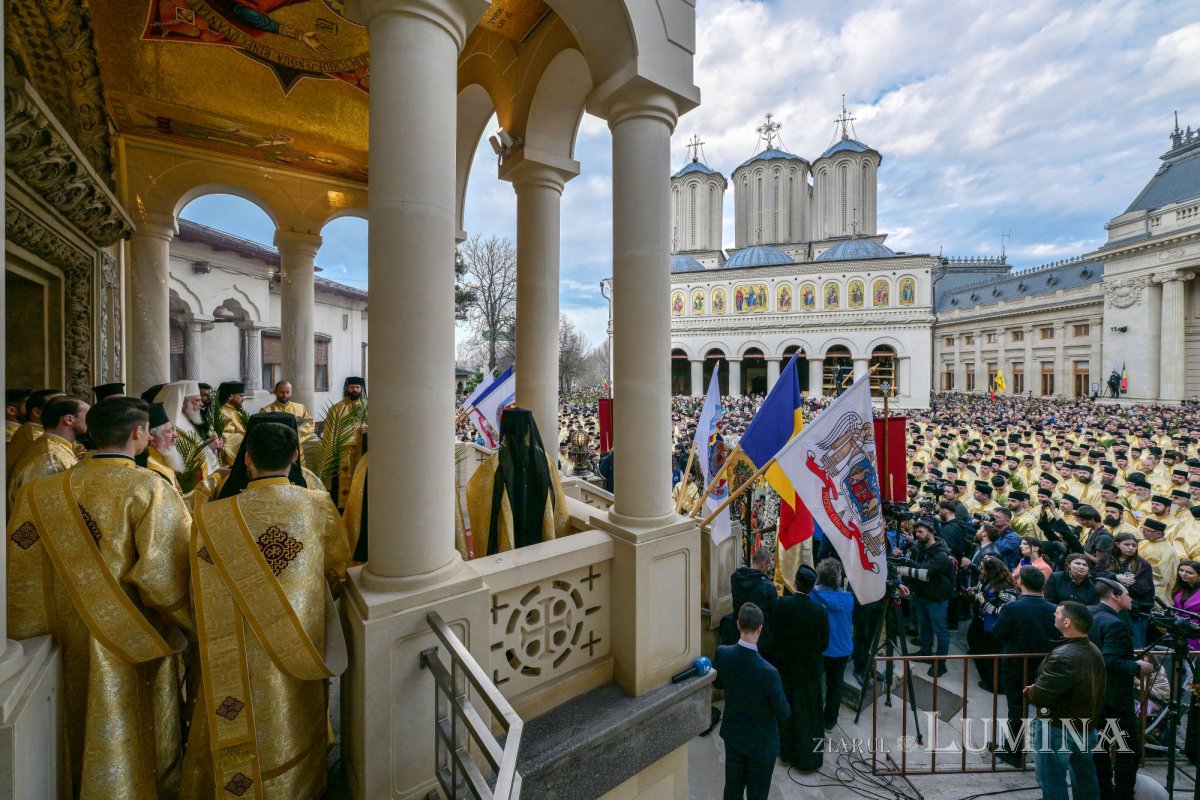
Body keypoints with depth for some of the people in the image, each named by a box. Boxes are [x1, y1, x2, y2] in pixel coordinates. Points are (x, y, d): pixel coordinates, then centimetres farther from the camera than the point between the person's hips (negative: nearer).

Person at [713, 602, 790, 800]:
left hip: (732, 734, 4)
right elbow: (784, 713, -17)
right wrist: (778, 720, 5)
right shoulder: (768, 672, -34)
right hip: (761, 741, -4)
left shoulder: (722, 653, -21)